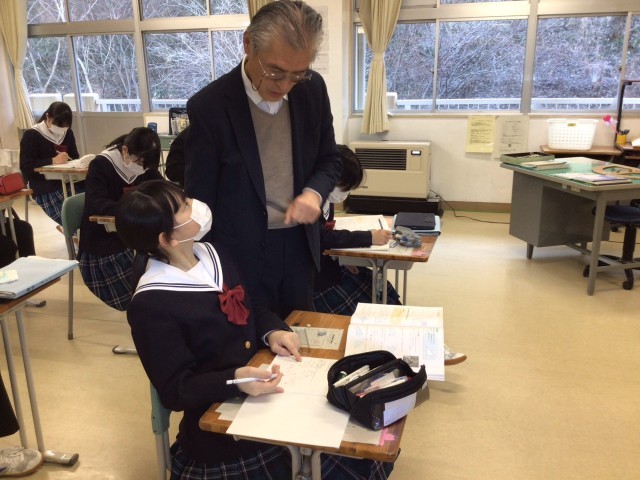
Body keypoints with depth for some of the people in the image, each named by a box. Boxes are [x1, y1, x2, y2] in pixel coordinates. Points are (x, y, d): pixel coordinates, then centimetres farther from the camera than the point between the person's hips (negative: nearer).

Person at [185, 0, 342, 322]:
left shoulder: (313, 88, -4)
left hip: (298, 244, 4)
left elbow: (329, 160, 8)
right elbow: (199, 198, -9)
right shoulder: (208, 106, -16)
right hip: (241, 252, -4)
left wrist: (313, 193, -14)